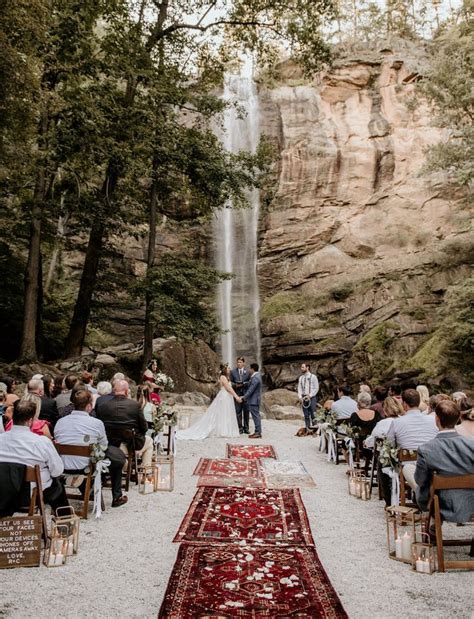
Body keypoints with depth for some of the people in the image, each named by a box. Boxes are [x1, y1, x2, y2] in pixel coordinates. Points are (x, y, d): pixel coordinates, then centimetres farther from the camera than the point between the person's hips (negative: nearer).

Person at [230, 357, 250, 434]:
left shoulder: (248, 372, 4)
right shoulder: (233, 371, 6)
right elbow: (231, 382, 6)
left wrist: (243, 384, -14)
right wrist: (235, 385, -13)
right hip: (237, 394, 0)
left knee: (246, 411, 5)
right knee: (238, 412, 1)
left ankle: (246, 428, 13)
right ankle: (240, 428, 7)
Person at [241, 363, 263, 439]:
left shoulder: (255, 378, -22)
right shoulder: (257, 376, 11)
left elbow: (251, 390, -22)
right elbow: (250, 388, 16)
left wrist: (244, 398, -13)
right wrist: (244, 396, 15)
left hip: (253, 400, -11)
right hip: (255, 400, 11)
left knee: (256, 416, -5)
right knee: (256, 416, 14)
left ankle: (258, 433, 0)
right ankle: (257, 431, 21)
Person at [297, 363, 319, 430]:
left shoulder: (313, 377, 0)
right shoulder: (300, 378, 13)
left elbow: (316, 388, -4)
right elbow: (299, 388, 11)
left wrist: (310, 396, -13)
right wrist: (300, 397, -4)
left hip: (311, 397, -4)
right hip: (303, 398, 4)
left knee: (312, 414, -7)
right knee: (306, 415, 5)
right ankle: (307, 428, 9)